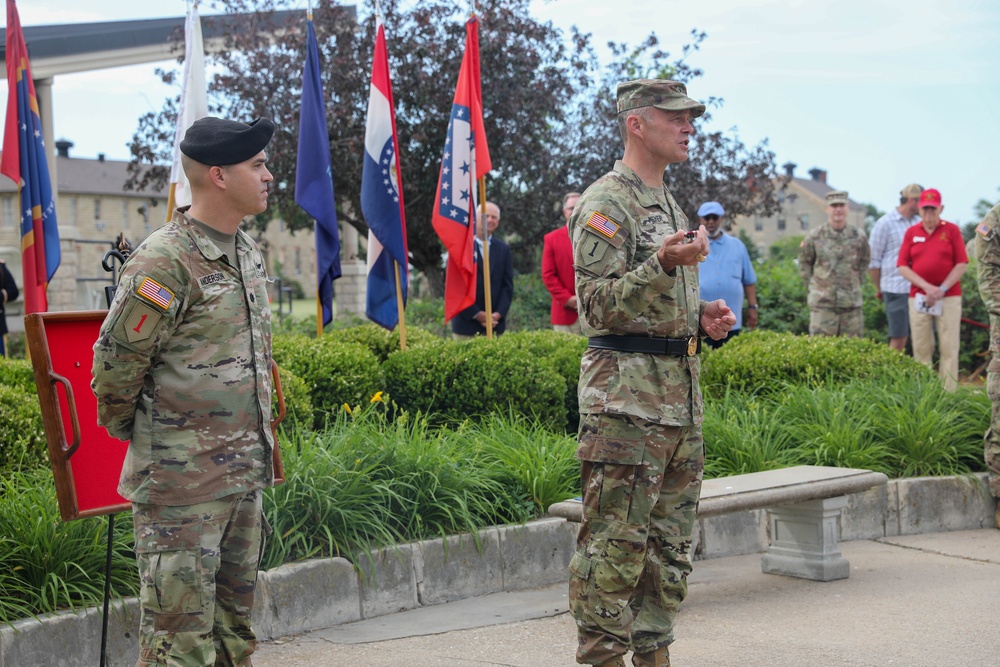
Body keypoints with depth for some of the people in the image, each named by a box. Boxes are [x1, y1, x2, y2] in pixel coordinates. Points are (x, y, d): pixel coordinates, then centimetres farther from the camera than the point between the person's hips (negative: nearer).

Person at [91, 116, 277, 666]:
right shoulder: (163, 262, -17)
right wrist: (128, 432, 2)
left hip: (245, 474, 8)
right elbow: (116, 363, -12)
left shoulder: (247, 251, 11)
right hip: (181, 482, -8)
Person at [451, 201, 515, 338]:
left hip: (495, 323, 3)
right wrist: (476, 314, -10)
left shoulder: (503, 249, 12)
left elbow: (508, 285, 9)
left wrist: (499, 314, -6)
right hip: (466, 322, -3)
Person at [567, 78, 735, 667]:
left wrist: (702, 316, 9)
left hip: (682, 394, 9)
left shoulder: (671, 204, 20)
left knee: (670, 546, 13)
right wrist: (664, 264, -29)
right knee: (615, 546, -6)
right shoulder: (605, 204, -8)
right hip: (627, 397, -9)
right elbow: (600, 305, -16)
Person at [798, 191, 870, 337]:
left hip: (851, 302, 2)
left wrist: (857, 282, 13)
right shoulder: (814, 237, -1)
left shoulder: (858, 236, 5)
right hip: (822, 303, -2)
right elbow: (804, 262, 11)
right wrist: (811, 285, 6)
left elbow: (864, 261, 20)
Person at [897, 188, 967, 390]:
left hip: (949, 297, -2)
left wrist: (942, 289, -10)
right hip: (919, 296, 2)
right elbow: (902, 266, 3)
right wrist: (927, 287, -10)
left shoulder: (952, 230, 4)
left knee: (949, 347, -4)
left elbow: (961, 264, 0)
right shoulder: (911, 233, 8)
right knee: (921, 347, 1)